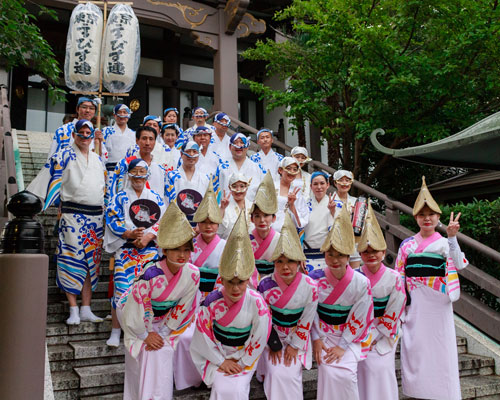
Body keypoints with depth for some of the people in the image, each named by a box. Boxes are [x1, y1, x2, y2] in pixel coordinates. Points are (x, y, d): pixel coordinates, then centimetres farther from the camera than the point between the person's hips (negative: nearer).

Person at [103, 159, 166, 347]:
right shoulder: (120, 198, 11)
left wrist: (148, 236, -10)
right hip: (125, 247, -1)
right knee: (122, 286, -11)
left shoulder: (155, 197, 14)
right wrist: (129, 234, -15)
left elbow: (163, 221, 5)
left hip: (150, 248, 1)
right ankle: (115, 331, -2)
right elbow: (112, 220, 0)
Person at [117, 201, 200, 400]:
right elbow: (137, 309, -23)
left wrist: (163, 334, -5)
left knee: (163, 363, 1)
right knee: (145, 362, -3)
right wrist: (146, 335, -11)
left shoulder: (192, 274, -23)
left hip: (163, 321, 3)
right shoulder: (150, 274, -36)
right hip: (138, 320, -3)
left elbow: (182, 309, -9)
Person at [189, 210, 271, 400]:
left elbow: (259, 338, -10)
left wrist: (241, 362, -8)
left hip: (245, 355, 0)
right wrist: (221, 361, -9)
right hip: (217, 354, 0)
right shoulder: (212, 301, -19)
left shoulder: (257, 302, -20)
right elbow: (204, 335, -9)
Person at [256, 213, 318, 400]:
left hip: (298, 337, -1)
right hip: (273, 336, 1)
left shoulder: (310, 287, -15)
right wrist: (273, 344, -8)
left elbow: (306, 321, -8)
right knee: (275, 373, -14)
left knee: (290, 374, -16)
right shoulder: (265, 285, -13)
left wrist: (295, 345, -9)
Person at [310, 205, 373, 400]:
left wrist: (343, 346, -11)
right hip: (323, 334, 0)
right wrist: (316, 339, -8)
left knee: (346, 373, -18)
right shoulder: (315, 279, -11)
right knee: (329, 371, -19)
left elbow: (359, 319, -8)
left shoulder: (361, 283, -11)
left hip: (349, 336, 0)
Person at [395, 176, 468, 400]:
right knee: (415, 345, 7)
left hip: (437, 302, -2)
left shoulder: (444, 243, 0)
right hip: (414, 303, 3)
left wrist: (452, 238, -27)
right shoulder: (407, 244, 7)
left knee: (439, 346, 1)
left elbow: (459, 264, -19)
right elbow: (399, 275, 10)